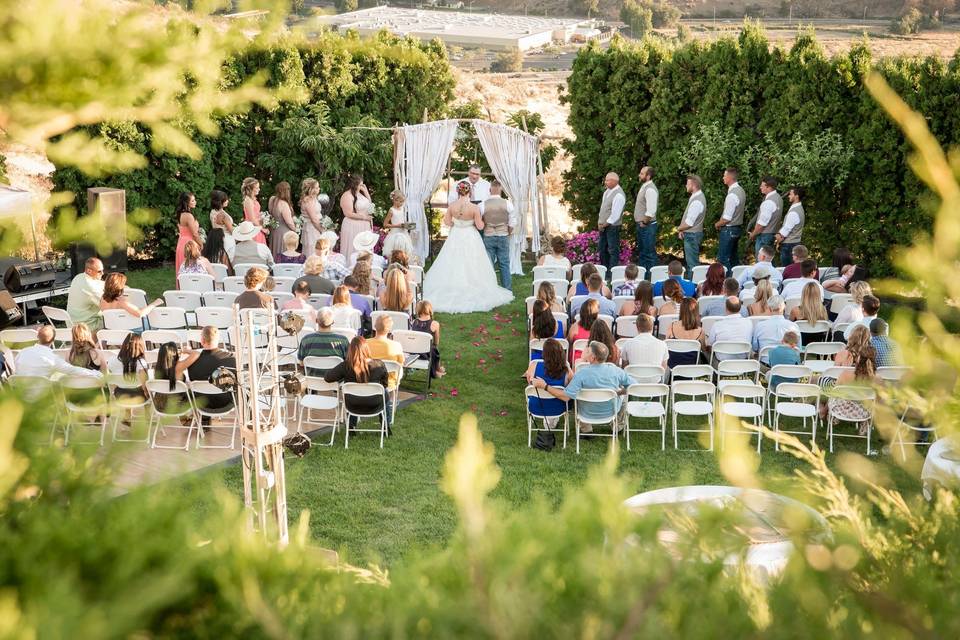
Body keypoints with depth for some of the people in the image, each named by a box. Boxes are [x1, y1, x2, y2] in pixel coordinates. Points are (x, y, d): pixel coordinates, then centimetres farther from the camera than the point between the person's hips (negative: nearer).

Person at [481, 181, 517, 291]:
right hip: (503, 236, 1)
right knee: (504, 264, 7)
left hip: (488, 237, 0)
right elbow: (513, 223, -3)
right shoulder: (507, 204, -6)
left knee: (489, 264, 6)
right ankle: (506, 290, 9)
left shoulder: (483, 204, -7)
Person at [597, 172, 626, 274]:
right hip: (603, 226, 9)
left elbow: (615, 215, -21)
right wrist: (599, 222, 6)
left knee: (613, 251, -3)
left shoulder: (619, 195, -19)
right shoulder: (607, 191, 9)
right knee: (602, 249, 16)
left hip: (612, 227, -9)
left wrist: (605, 224, -14)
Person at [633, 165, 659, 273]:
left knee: (649, 253, -5)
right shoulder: (644, 186, 12)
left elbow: (651, 211, -26)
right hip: (641, 225, 11)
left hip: (647, 226, -11)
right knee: (641, 251, 18)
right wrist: (640, 223, 15)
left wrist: (644, 222, -16)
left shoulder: (650, 189, -19)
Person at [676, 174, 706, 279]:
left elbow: (689, 223, -22)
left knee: (692, 264, -6)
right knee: (689, 261, 19)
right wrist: (682, 230, 5)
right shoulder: (695, 197, 10)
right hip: (690, 235, 11)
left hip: (692, 235, -11)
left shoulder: (697, 201, -22)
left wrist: (679, 229, -5)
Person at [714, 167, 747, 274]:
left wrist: (717, 224, -3)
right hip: (738, 227, 10)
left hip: (729, 230, -10)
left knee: (723, 260, -4)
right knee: (734, 258, 16)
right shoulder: (741, 191, 7)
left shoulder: (732, 195, -22)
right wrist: (721, 222, 13)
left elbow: (727, 218, -21)